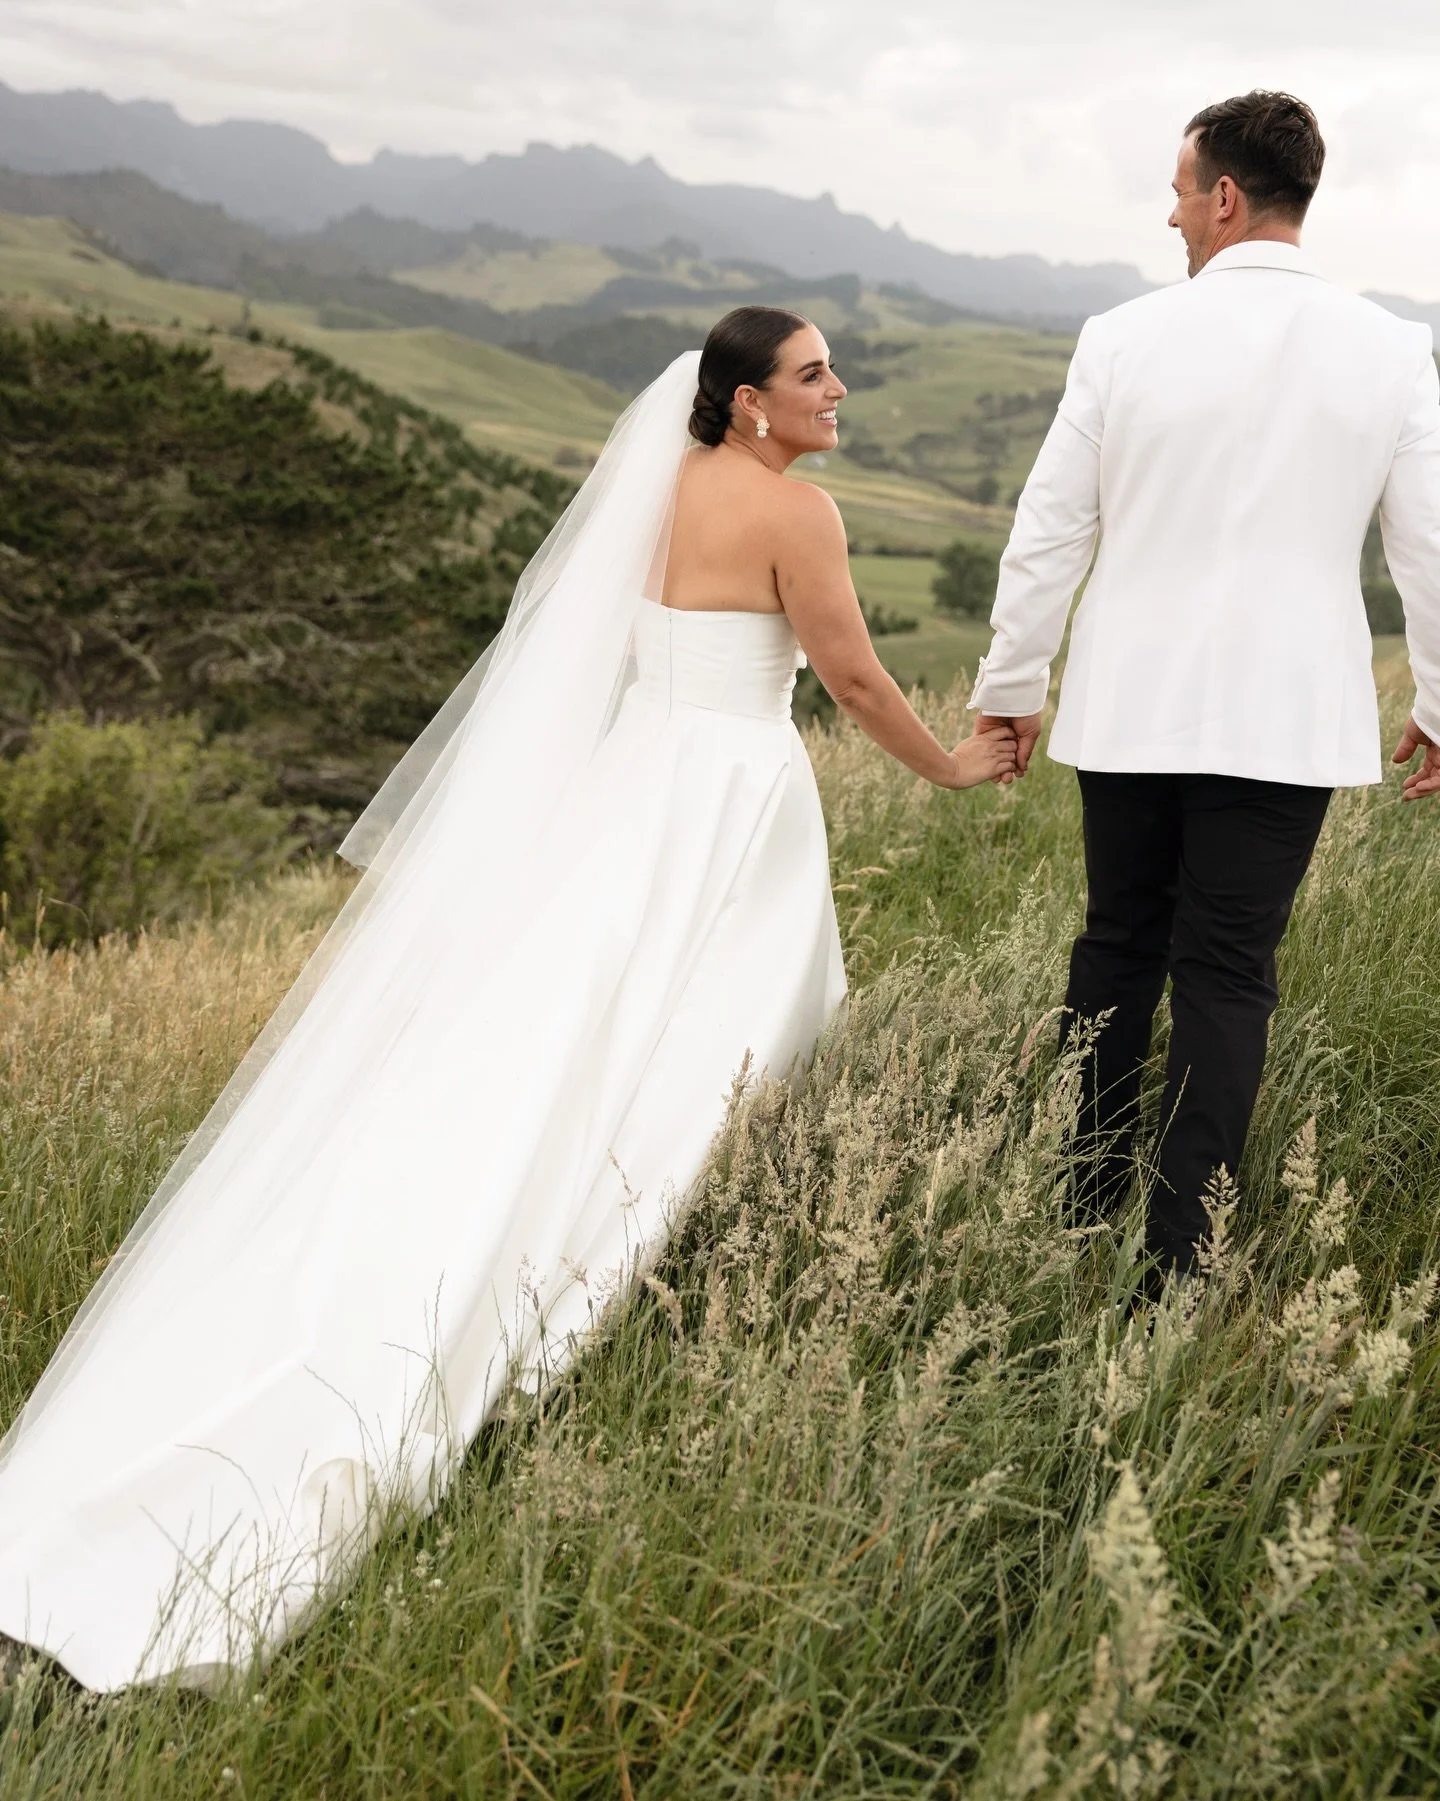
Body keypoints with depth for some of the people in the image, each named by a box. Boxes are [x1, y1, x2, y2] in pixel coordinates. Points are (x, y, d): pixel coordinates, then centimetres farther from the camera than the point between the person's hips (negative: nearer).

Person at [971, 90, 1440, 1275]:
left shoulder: (1125, 339, -5)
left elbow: (1049, 532, -1)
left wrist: (1012, 686, 11)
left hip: (1132, 704, 1)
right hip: (1290, 717, 0)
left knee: (1119, 944, 16)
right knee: (1229, 974, 4)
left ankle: (1084, 1199, 27)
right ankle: (1181, 1246, 5)